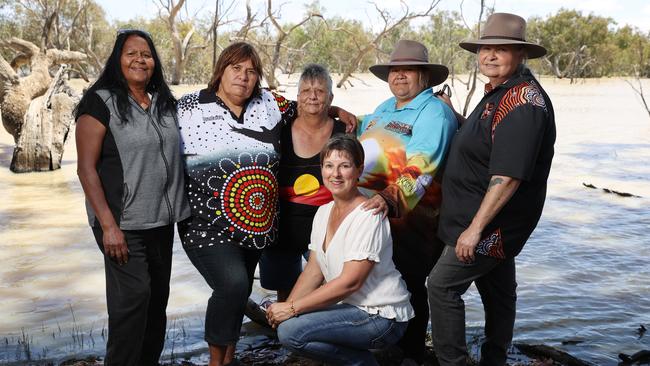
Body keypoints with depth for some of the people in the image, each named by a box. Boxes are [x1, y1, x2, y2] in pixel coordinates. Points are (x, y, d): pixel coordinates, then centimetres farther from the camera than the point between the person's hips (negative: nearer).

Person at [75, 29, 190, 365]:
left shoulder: (165, 103, 11)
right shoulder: (101, 102, -7)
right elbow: (86, 168, -11)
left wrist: (180, 210, 13)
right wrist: (108, 225, -17)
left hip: (162, 221, 6)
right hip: (124, 224, -6)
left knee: (158, 298, 11)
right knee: (133, 297, -11)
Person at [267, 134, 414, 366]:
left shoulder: (368, 217, -19)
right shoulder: (323, 212, 7)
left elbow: (350, 282, -22)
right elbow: (314, 270, 7)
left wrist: (293, 309, -21)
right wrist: (287, 306, -9)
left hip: (382, 315, -8)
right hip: (347, 305, 8)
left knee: (290, 331, -21)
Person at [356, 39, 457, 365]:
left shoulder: (434, 113, -13)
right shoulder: (383, 109, 14)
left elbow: (419, 169, -27)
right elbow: (357, 149, 26)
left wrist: (390, 200, -38)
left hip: (409, 220, -7)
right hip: (369, 214, 7)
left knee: (408, 288, 4)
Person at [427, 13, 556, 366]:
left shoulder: (523, 102, -23)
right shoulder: (498, 93, 10)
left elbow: (508, 176, -28)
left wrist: (475, 228, -27)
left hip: (493, 222, -10)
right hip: (492, 222, 10)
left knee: (443, 284, -7)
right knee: (497, 291, 20)